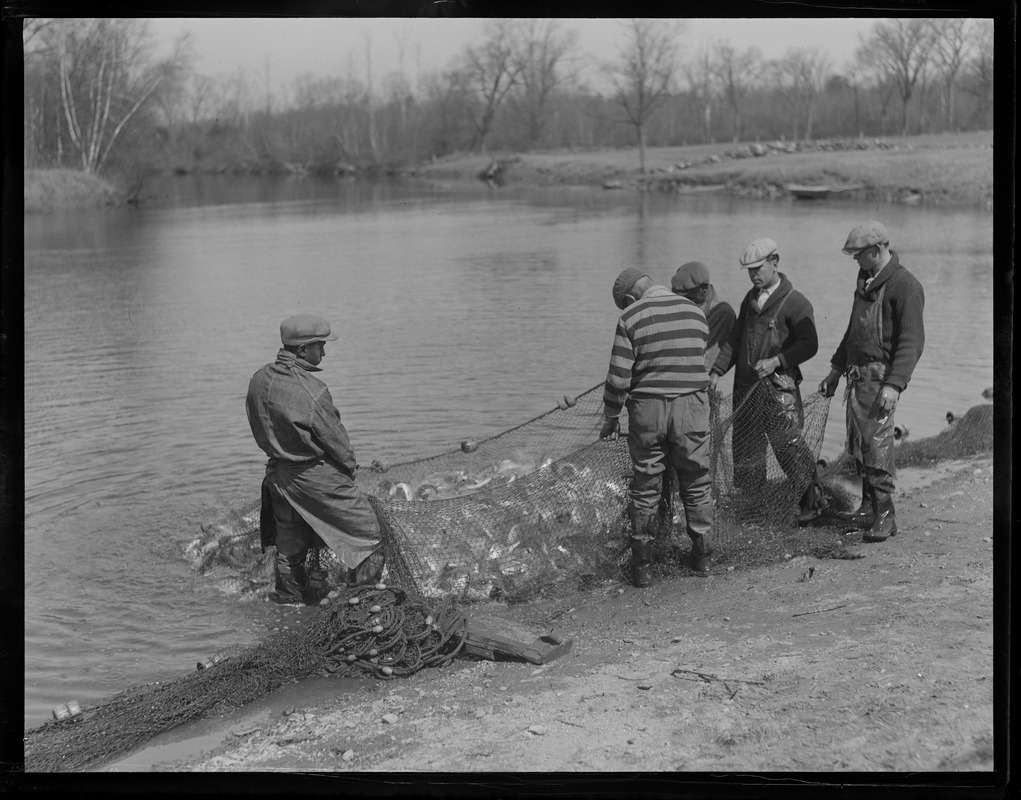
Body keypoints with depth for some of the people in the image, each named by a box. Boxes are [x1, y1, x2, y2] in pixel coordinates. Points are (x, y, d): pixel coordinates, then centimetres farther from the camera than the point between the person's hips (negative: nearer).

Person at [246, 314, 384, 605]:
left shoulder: (259, 380, -3)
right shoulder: (312, 391, -25)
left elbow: (261, 429, 8)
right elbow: (335, 438, -15)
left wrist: (280, 453, 17)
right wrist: (350, 466, 2)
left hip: (278, 473, 8)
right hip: (316, 477, -8)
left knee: (289, 540, 21)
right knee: (365, 527, 6)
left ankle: (289, 597, 32)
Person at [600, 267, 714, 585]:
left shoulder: (631, 318, -6)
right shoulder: (695, 312, 6)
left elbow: (619, 376, -7)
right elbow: (703, 361, 14)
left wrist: (610, 416, 5)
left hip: (647, 409, -2)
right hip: (692, 407, 2)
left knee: (644, 487, 8)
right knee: (696, 483, 14)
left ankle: (642, 564, 12)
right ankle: (702, 555, 22)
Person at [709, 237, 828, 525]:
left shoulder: (795, 302, -7)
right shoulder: (751, 298, 15)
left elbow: (809, 345, -12)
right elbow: (735, 339, 20)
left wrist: (777, 361, -19)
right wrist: (717, 370, 11)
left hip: (778, 385, -7)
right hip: (746, 384, 7)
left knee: (788, 444, -8)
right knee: (744, 447, 8)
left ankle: (814, 497, 6)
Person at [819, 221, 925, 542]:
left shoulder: (905, 286, -12)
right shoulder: (866, 281, 16)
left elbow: (912, 341, -17)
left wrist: (894, 384, -24)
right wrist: (837, 368, 26)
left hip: (881, 376, -9)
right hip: (858, 375, 9)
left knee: (877, 448, -9)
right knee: (858, 447, 11)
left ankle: (885, 516, -3)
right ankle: (869, 509, 20)